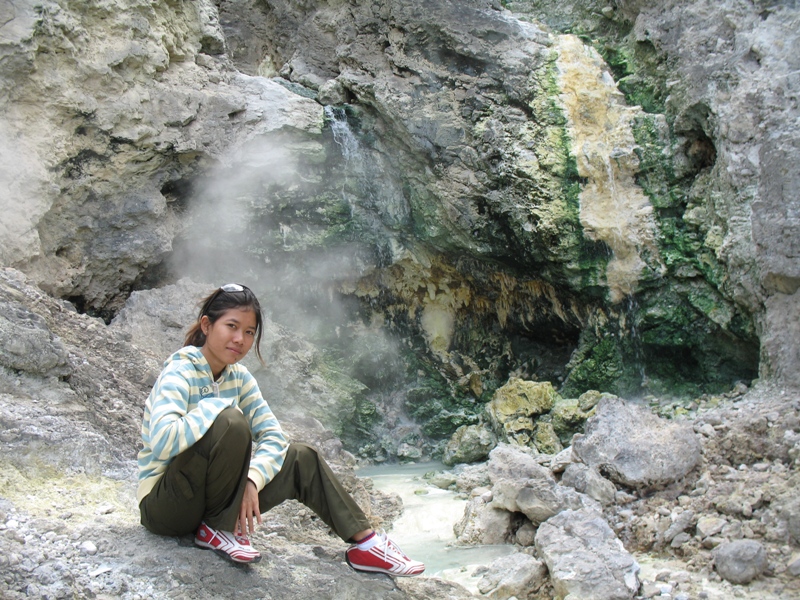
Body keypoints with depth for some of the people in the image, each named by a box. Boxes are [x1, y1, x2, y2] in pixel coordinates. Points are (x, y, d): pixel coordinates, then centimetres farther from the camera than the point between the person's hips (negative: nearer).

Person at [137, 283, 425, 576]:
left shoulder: (239, 378, 4)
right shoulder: (180, 372, -18)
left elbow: (274, 438, 0)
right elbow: (162, 440, -35)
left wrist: (251, 480, -18)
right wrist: (220, 406, -22)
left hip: (211, 495, 7)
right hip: (164, 504, -7)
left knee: (302, 458, 2)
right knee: (231, 422, -30)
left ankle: (366, 543, 4)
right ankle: (216, 529, -14)